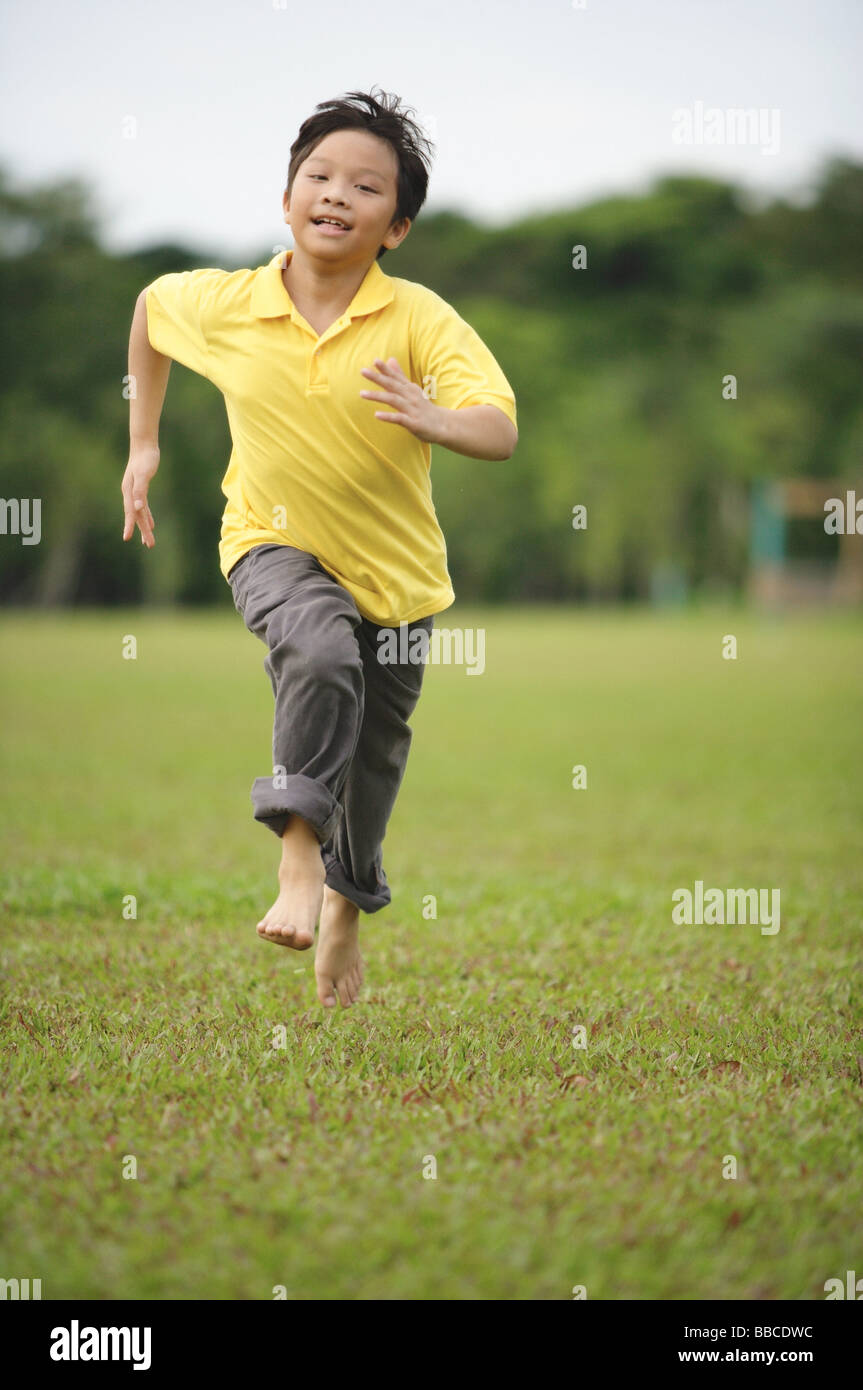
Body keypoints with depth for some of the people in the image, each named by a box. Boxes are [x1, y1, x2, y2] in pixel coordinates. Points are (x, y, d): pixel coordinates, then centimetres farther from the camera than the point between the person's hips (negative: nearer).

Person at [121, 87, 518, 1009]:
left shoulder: (420, 320, -20)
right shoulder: (221, 304, -12)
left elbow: (501, 432, -30)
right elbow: (151, 307, 12)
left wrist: (434, 420, -51)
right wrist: (143, 441, 14)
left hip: (393, 569, 1)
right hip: (274, 543, -1)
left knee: (373, 756, 17)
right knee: (322, 655, -34)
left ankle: (348, 904, 45)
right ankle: (298, 854, -21)